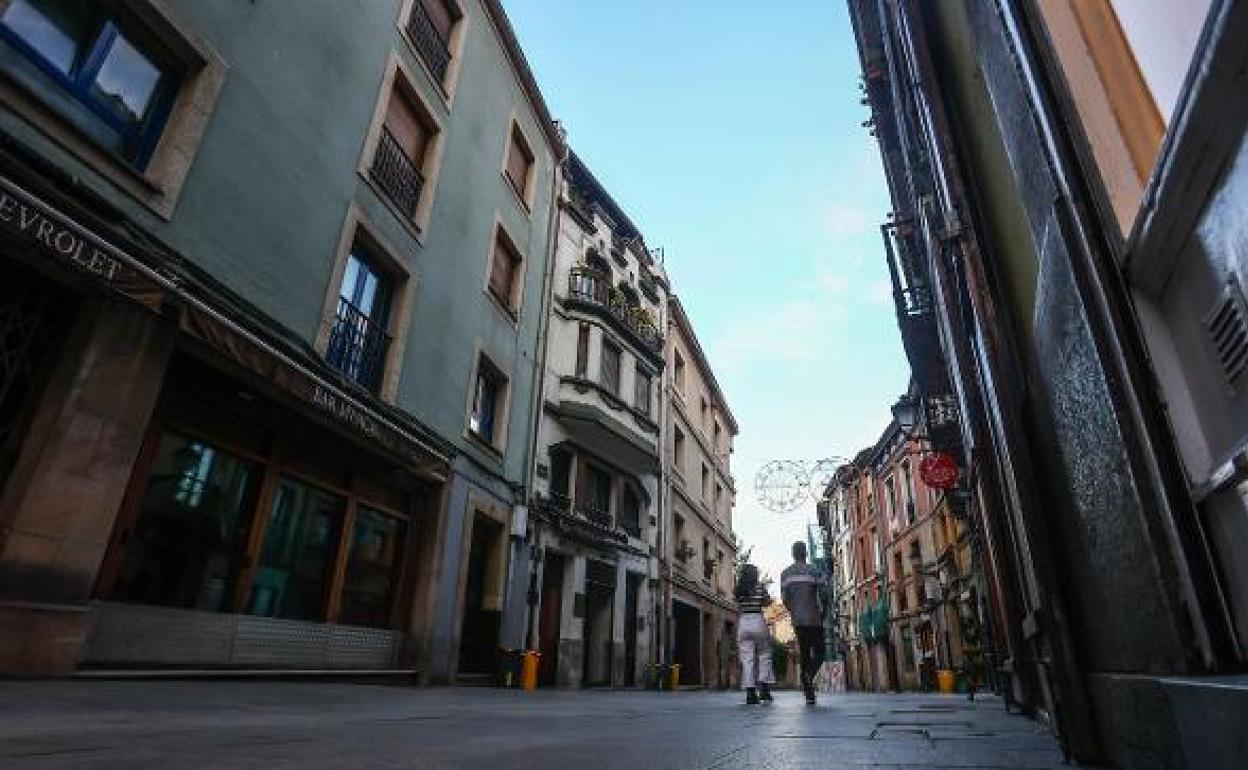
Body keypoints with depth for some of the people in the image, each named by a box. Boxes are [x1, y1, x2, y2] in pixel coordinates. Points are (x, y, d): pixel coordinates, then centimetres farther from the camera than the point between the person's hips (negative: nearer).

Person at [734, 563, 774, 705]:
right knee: (764, 655, 12)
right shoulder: (760, 585, -1)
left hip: (744, 622, 3)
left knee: (747, 658, 3)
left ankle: (750, 693, -1)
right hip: (758, 621, -2)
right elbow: (767, 602, 3)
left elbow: (738, 606, 14)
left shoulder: (738, 589, 7)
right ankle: (763, 687, 3)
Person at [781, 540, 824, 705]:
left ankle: (809, 695, 8)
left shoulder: (785, 574, 6)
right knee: (818, 652, 8)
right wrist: (823, 614, 3)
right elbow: (820, 596, -10)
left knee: (804, 653, 10)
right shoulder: (812, 571, -7)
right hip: (814, 619, -4)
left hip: (797, 620, 4)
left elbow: (785, 599, 6)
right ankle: (810, 674, -21)